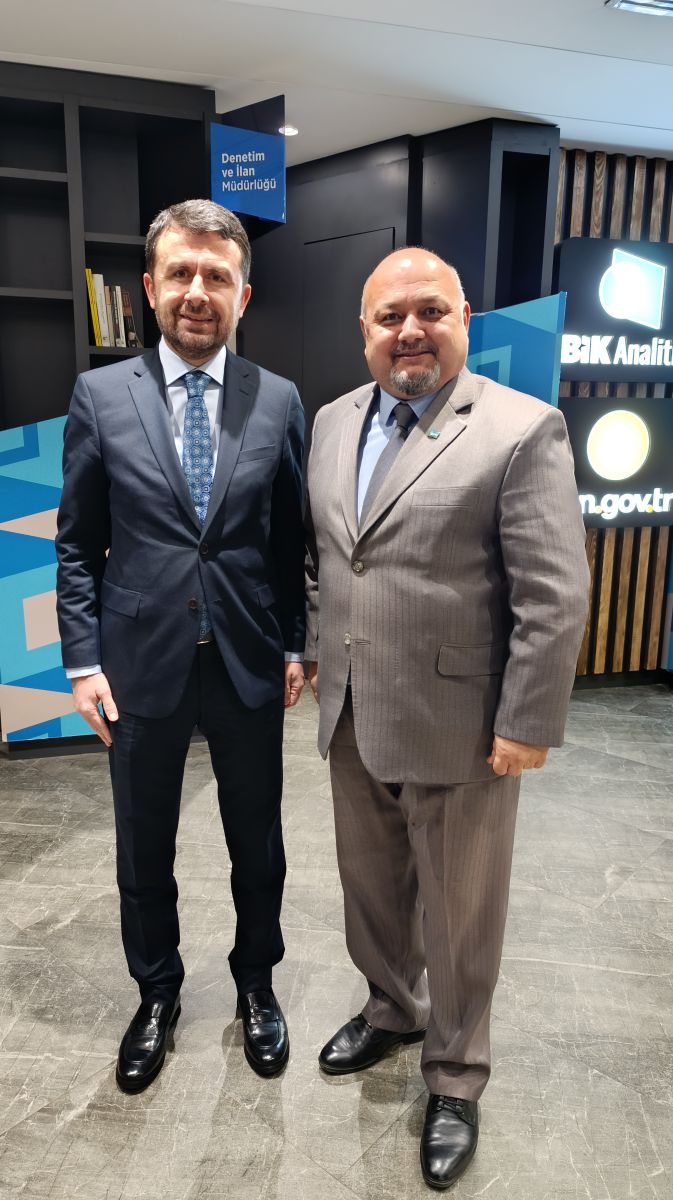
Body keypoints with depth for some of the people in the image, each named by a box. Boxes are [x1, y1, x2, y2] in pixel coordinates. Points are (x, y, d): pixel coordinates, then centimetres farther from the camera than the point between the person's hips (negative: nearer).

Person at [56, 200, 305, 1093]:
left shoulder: (279, 400, -1)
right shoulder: (100, 395, -2)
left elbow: (294, 539, 4)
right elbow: (77, 543, 0)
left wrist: (297, 646, 1)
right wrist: (84, 660, -4)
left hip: (250, 667, 1)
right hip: (141, 667, 0)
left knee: (258, 844, 17)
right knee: (143, 852, 17)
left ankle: (256, 985, 43)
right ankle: (157, 994, 43)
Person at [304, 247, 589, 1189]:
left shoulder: (524, 430, -12)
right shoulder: (333, 422, 8)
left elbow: (557, 598, -14)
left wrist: (527, 725, -14)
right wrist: (317, 649, 14)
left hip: (458, 728, -5)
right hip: (352, 719, 6)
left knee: (457, 914, 13)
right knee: (371, 889, 23)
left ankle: (455, 1077, 38)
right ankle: (391, 1008, 50)